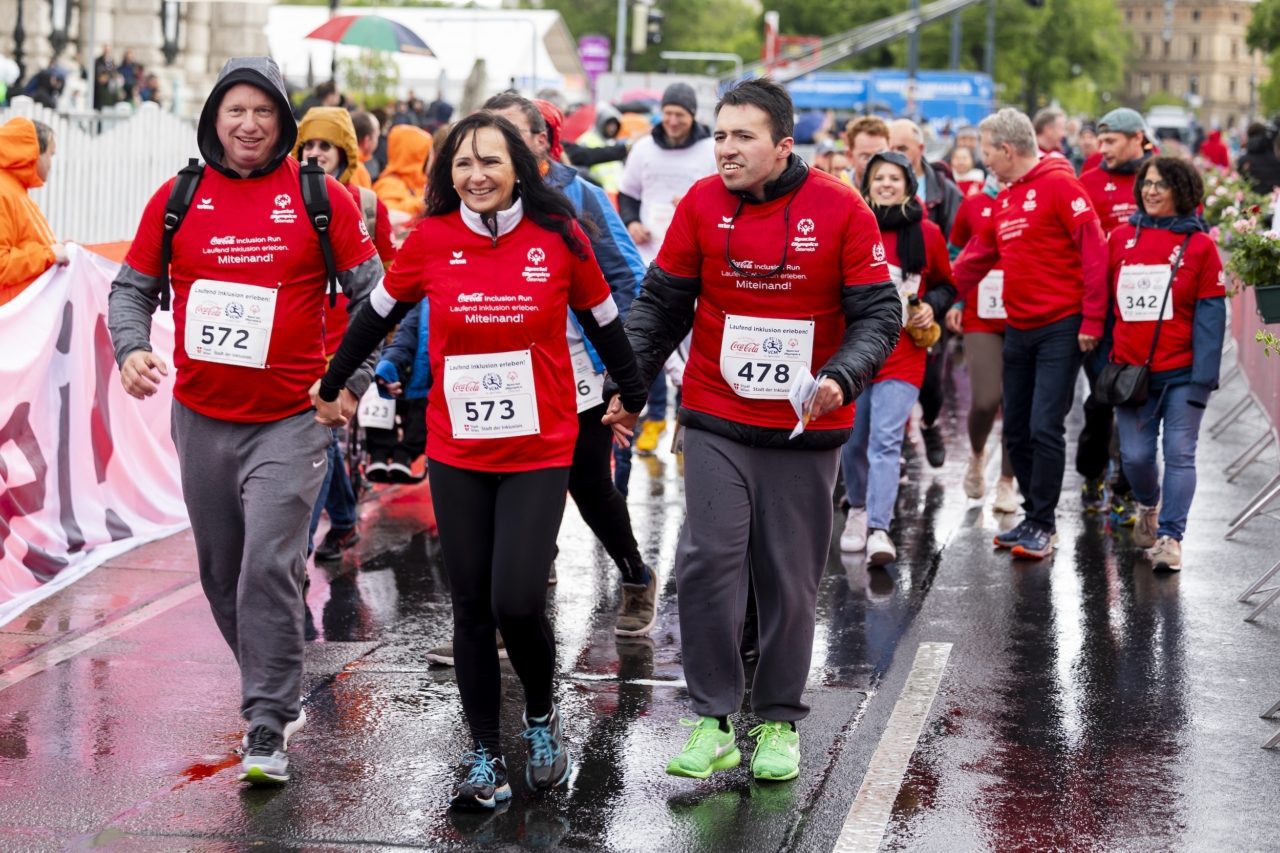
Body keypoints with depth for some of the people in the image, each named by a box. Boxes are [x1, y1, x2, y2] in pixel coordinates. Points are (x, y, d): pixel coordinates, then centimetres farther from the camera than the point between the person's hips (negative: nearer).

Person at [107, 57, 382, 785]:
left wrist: (355, 381, -5)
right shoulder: (177, 198, 3)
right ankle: (278, 692, 34)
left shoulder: (320, 198, -3)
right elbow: (134, 287, 9)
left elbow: (372, 294, 2)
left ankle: (269, 731, -5)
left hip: (290, 421, -4)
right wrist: (132, 347, -10)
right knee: (222, 574, 13)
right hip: (201, 419, 4)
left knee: (269, 568, -14)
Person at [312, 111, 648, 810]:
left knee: (516, 601, -11)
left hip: (539, 451, -2)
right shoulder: (431, 240, -3)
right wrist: (332, 385, 21)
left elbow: (602, 322, 9)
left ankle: (541, 715, 19)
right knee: (471, 606, 6)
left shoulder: (559, 238, -5)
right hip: (457, 453, 2)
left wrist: (633, 398, 20)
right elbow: (379, 315, 12)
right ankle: (485, 753, 20)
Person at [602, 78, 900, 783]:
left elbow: (878, 313, -6)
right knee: (707, 560, -10)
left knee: (789, 579, 8)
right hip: (716, 419, 1)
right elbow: (662, 301, 6)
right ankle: (713, 719, 3)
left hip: (806, 427, -1)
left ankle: (779, 720, 23)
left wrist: (841, 377, -22)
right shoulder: (701, 204, -2)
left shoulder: (840, 210, -8)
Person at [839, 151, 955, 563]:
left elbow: (946, 285, 16)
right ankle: (859, 508, 37)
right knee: (854, 439, 10)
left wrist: (932, 305, -4)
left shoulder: (927, 235, 3)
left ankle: (878, 529, -19)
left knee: (886, 441, -13)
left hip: (903, 355, -1)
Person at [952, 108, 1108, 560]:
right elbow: (976, 258, 20)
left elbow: (1093, 251, -16)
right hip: (1018, 331, 8)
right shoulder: (1004, 200, 14)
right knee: (1016, 431, 10)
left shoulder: (1059, 184, -11)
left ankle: (1043, 527, 1)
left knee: (1044, 428, -9)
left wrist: (1092, 320, -18)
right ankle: (1034, 517, 21)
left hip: (1060, 328, -8)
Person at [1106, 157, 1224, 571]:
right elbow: (1105, 302, 11)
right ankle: (1148, 506, 33)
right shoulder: (1121, 238, 7)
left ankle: (1170, 537, 0)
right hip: (1132, 370, 2)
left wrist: (1203, 377, -11)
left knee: (1179, 454, -4)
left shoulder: (1199, 245, -1)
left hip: (1182, 372, -2)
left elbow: (1211, 315, -4)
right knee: (1135, 455, 3)